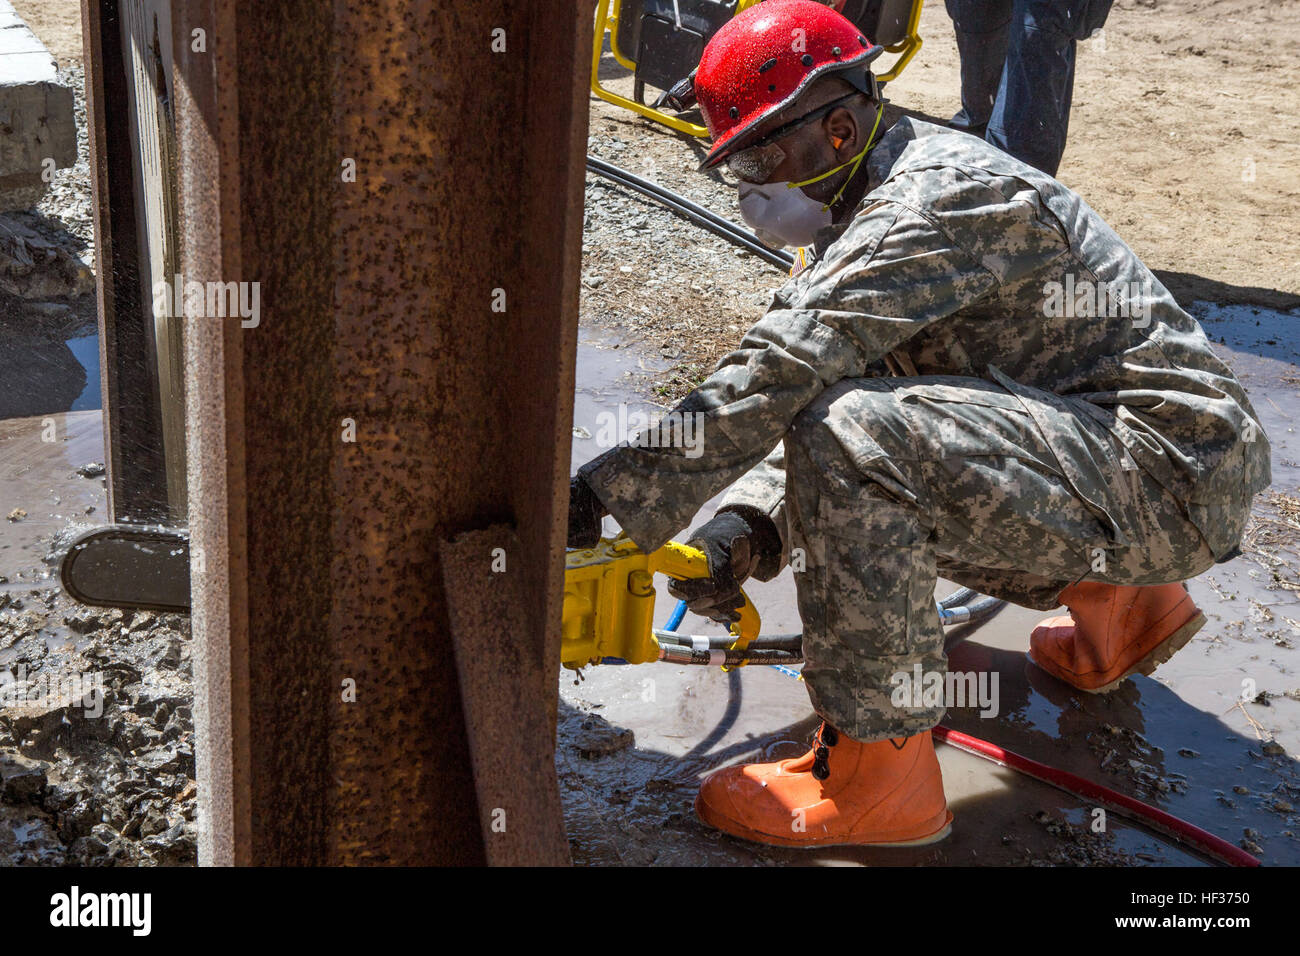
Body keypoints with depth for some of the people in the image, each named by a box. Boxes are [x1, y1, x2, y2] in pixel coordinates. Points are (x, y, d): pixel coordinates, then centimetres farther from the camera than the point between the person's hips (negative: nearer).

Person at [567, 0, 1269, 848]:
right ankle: (1119, 599, 21)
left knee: (852, 445, -27)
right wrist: (745, 530, -7)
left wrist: (611, 493, -23)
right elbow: (823, 382, 10)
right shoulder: (876, 212, 13)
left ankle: (877, 774, -16)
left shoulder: (940, 198, -19)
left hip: (1174, 466, -10)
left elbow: (785, 372, -27)